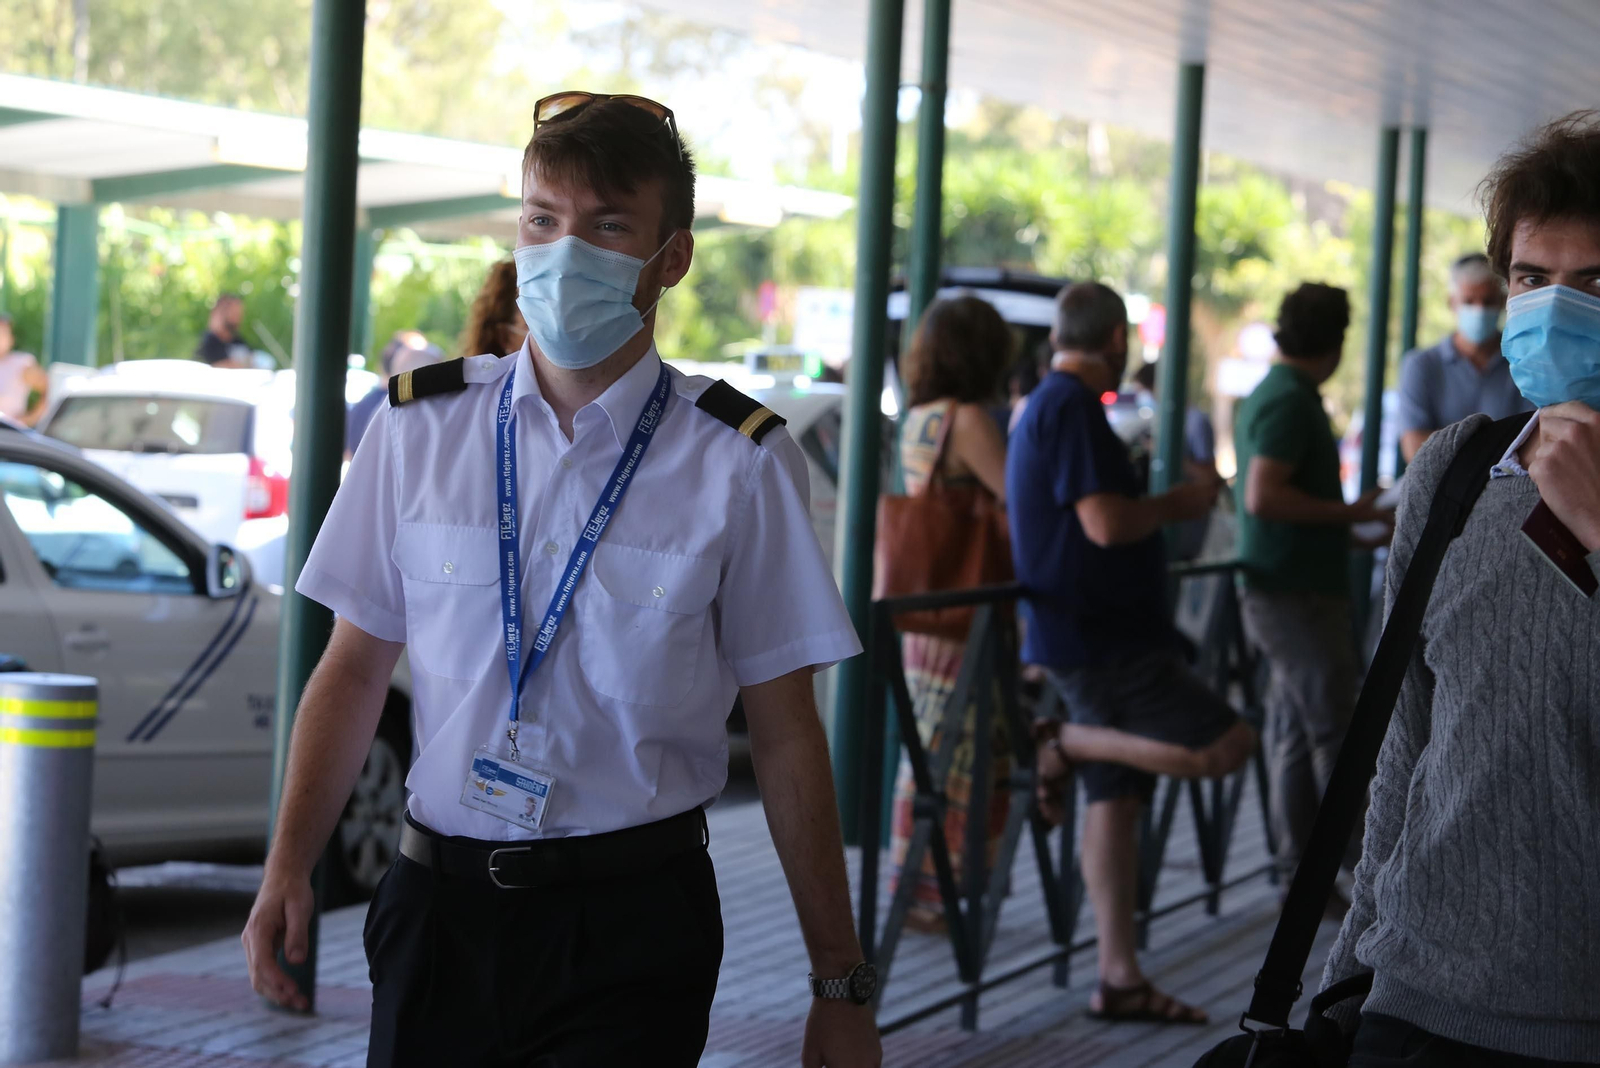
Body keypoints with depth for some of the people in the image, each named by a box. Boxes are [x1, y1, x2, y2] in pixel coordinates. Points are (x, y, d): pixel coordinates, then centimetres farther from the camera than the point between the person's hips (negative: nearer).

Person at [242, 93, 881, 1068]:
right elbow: (357, 663, 8)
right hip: (440, 905, 2)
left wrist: (840, 987, 0)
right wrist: (290, 865, -4)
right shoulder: (420, 426, 3)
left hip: (634, 922, -2)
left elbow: (786, 735, -2)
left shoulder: (740, 464, -4)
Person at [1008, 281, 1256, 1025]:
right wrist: (1179, 504, -6)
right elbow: (1106, 524, -22)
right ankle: (1073, 741, -8)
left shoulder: (1042, 406, 17)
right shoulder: (1072, 408, -15)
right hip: (1100, 637, -10)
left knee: (1117, 796, 8)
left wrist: (1162, 508, 27)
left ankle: (1120, 978, 9)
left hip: (1085, 634, 10)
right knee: (1226, 746, -13)